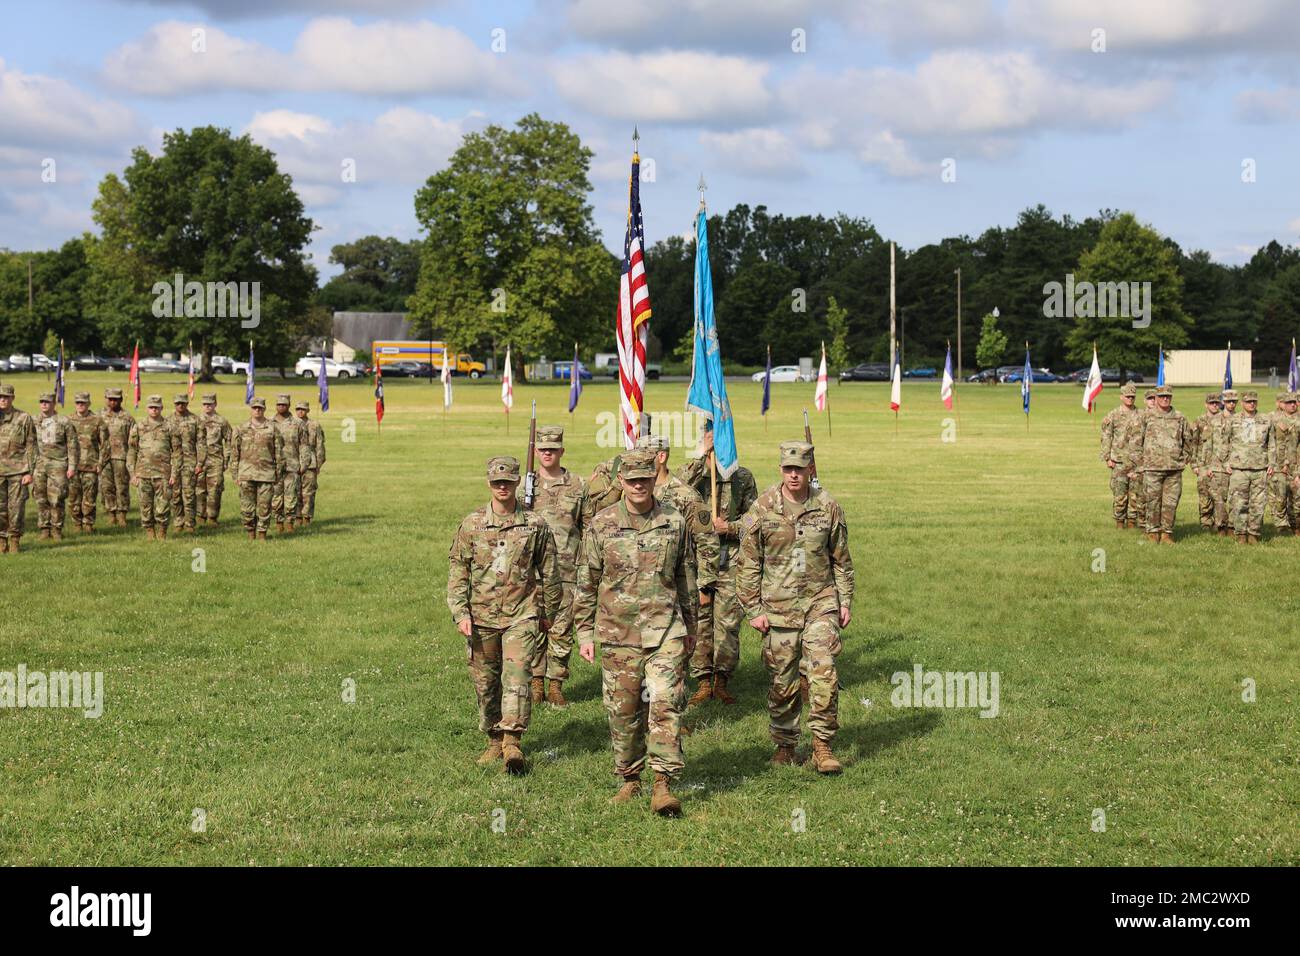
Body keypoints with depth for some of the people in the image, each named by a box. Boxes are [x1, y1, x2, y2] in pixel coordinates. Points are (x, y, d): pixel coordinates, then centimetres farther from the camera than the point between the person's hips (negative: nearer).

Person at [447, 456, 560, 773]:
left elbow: (549, 573, 10)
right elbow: (457, 572, 4)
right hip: (481, 616, 2)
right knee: (485, 682, 8)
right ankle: (494, 741, 22)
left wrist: (548, 613, 13)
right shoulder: (471, 524, 3)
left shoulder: (535, 525, 1)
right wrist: (460, 613, -3)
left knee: (516, 676, -15)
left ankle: (512, 741, -19)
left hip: (521, 615, -2)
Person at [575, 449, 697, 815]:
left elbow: (686, 580, 14)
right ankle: (629, 779, 23)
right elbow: (586, 583, 5)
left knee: (666, 704, -11)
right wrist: (584, 634, 3)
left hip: (665, 630, 0)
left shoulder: (674, 522, 4)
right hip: (617, 632, 0)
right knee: (624, 710, 7)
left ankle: (664, 785, -9)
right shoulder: (601, 524, 0)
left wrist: (690, 628, 17)